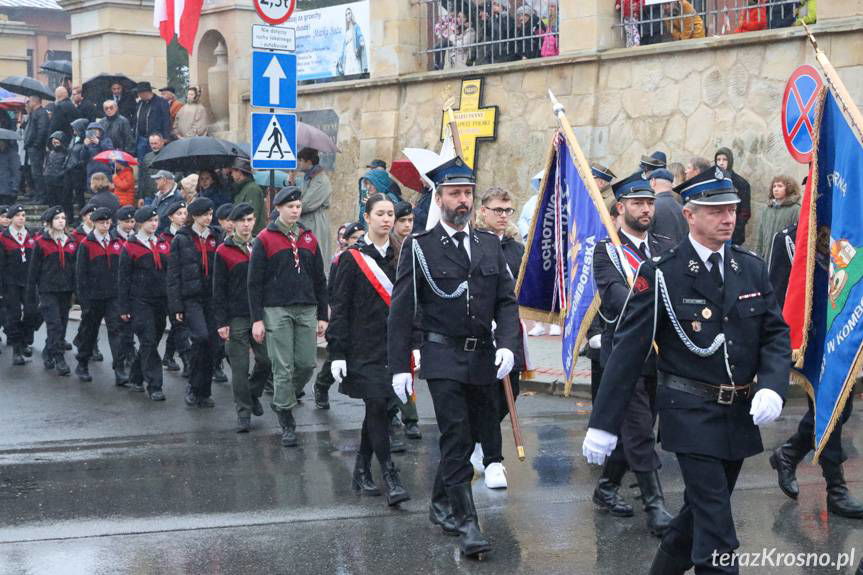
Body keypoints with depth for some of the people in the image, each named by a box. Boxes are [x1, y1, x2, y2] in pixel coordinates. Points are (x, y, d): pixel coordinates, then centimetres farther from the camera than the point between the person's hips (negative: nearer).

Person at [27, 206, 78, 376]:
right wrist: (31, 294, -3)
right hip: (47, 290, -5)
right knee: (55, 325, -13)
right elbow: (34, 269, -1)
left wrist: (75, 292, 12)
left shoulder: (71, 243, 10)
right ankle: (59, 359, -11)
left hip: (65, 291, 5)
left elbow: (75, 269, 15)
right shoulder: (41, 242, -2)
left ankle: (48, 354, 26)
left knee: (61, 325, 9)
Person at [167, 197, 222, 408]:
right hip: (191, 298, -4)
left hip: (212, 297, 4)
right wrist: (176, 305, -8)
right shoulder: (181, 239, 0)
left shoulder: (215, 237, 10)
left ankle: (203, 392, 14)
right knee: (201, 337, -20)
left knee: (211, 343, 2)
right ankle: (193, 387, -5)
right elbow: (173, 274, -2)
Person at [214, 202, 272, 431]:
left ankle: (253, 394, 28)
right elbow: (218, 290, -2)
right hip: (236, 318, -3)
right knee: (240, 367, -2)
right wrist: (221, 322, -8)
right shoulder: (224, 252, -1)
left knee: (266, 360, 1)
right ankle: (243, 412, 8)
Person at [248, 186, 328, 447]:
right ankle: (287, 424, 5)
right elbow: (255, 282, -2)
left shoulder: (309, 238, 12)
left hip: (306, 310, 4)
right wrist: (257, 319, -7)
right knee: (283, 368, -4)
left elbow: (319, 280, 15)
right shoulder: (265, 239, -1)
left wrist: (322, 316, 10)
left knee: (307, 364, 1)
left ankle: (286, 398, 30)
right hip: (277, 311, -4)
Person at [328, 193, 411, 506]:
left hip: (393, 348, 5)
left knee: (377, 408, 10)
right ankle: (390, 478, -10)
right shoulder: (352, 258, -4)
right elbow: (339, 308, -5)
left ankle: (362, 473, 21)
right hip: (364, 349, -5)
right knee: (377, 407, -11)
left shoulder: (399, 257, 9)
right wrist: (337, 354, -10)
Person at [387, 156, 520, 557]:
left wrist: (506, 344, -8)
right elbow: (402, 310, -4)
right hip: (444, 358, -5)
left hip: (483, 359, 5)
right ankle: (465, 522, -6)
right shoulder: (419, 247, -3)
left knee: (462, 437, 14)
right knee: (457, 439, -9)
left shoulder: (490, 246, 10)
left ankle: (441, 505, 32)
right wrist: (399, 366, -9)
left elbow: (506, 301, 9)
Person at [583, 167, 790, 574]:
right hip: (691, 413, -5)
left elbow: (776, 334, 7)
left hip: (741, 414, 6)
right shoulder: (661, 275, -10)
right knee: (715, 527, -8)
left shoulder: (752, 269, 5)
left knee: (702, 510, 18)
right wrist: (603, 424, -11)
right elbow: (628, 350, -9)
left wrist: (772, 387, -14)